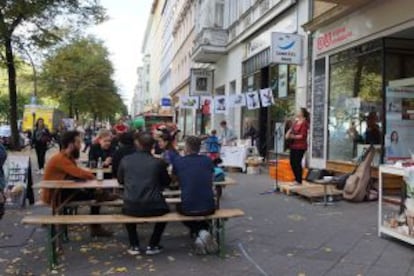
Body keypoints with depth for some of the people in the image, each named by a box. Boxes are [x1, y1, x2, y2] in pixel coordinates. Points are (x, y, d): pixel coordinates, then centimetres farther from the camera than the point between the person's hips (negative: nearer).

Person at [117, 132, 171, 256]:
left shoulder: (125, 160, -1)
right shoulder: (158, 162, -6)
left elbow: (120, 180, 14)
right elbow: (166, 182, 9)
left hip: (131, 208, 2)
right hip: (153, 208, -1)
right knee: (165, 209, 32)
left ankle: (134, 246, 31)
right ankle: (153, 245, 25)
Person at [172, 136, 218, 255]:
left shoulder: (178, 162, 1)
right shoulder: (207, 160, 4)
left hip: (187, 209, -2)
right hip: (209, 208, 2)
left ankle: (198, 232, 13)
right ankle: (203, 231, 13)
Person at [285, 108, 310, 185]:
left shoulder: (304, 123, -11)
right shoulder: (296, 122, 14)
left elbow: (303, 136, -16)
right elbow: (291, 129, 16)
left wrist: (293, 136, -17)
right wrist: (288, 133, -4)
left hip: (300, 146, -8)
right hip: (293, 146, 8)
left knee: (297, 163, -4)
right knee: (292, 162, 12)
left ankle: (299, 181, 8)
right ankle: (296, 179, 26)